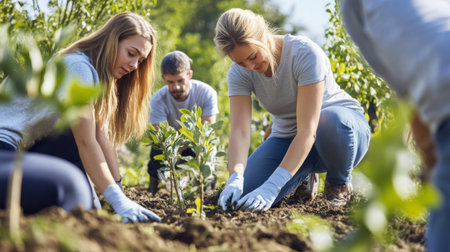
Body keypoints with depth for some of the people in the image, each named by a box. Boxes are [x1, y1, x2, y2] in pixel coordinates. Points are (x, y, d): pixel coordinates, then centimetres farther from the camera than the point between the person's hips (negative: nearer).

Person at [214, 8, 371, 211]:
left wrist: (272, 186, -44)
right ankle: (304, 174, 12)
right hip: (288, 137, 4)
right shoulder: (239, 73, -14)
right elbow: (239, 132, -24)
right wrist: (235, 178, -45)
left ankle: (340, 182, -8)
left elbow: (308, 130, -36)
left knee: (330, 120, -42)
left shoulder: (304, 53, -30)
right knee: (244, 193, -20)